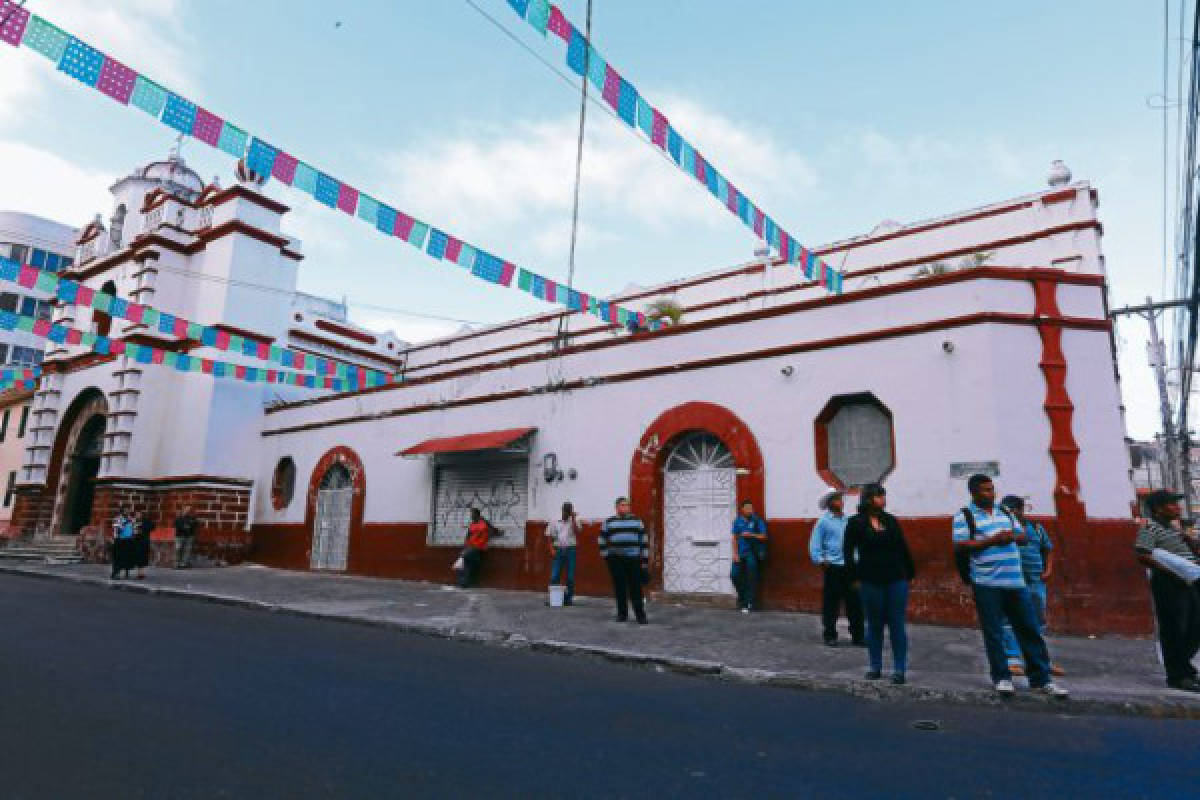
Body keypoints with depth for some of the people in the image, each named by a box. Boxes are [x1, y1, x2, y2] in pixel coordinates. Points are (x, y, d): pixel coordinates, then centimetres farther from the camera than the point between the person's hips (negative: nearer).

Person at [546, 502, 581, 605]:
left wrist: (573, 518, -18)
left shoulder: (574, 521, 5)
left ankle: (568, 598, 10)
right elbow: (550, 537, 11)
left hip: (570, 550, -1)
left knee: (570, 577, 2)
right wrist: (552, 549, -2)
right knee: (554, 576, -4)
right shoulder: (555, 522, 9)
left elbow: (576, 531, -14)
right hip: (559, 550, 1)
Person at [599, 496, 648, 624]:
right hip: (615, 560, 0)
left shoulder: (637, 521, 11)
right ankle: (622, 614, 14)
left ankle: (640, 615, 2)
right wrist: (606, 556, 4)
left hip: (633, 559, 0)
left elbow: (643, 541, 10)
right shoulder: (608, 522, 10)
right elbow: (602, 542, 12)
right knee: (619, 588, 3)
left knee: (635, 588, -4)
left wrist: (645, 561, 5)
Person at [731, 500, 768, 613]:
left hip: (752, 553, -3)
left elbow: (763, 536, -3)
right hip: (740, 553, 3)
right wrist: (735, 553, 0)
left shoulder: (757, 520, -3)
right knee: (735, 575, 1)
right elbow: (735, 538, 7)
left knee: (751, 578, -5)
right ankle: (741, 597, 26)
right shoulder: (738, 521, 6)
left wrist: (751, 535, -17)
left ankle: (748, 604, 2)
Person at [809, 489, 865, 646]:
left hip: (849, 567, 4)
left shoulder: (848, 520, 10)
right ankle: (830, 636, 14)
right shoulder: (824, 522, -3)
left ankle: (857, 636, 15)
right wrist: (821, 561, -12)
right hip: (832, 568, -4)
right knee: (831, 603, 2)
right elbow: (815, 544, -2)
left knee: (854, 603, 5)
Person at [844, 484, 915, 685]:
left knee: (897, 625, 3)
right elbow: (848, 552, -1)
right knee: (875, 625, 9)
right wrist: (855, 577, -4)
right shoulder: (856, 523, -3)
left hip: (896, 580, 2)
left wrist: (910, 574, 6)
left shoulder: (891, 521, 7)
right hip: (871, 582, -2)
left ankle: (900, 669, 12)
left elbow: (903, 549, 10)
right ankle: (875, 667, 21)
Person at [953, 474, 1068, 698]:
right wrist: (992, 540, -16)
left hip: (1015, 581, 6)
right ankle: (1002, 678, 14)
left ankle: (1041, 679, 18)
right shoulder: (964, 516, -3)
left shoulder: (1004, 513, 17)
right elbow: (960, 546, -12)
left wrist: (1013, 536, -4)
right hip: (987, 584, -5)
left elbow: (1023, 535, 20)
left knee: (1030, 630, 8)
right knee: (993, 633, 2)